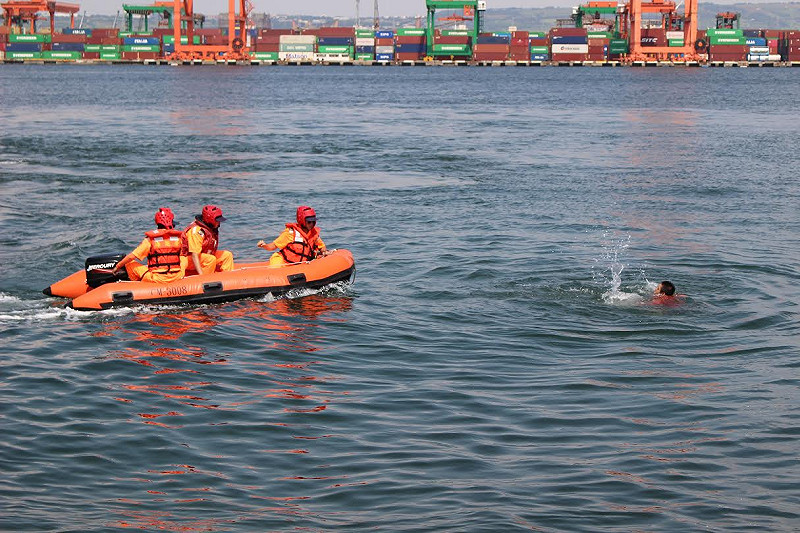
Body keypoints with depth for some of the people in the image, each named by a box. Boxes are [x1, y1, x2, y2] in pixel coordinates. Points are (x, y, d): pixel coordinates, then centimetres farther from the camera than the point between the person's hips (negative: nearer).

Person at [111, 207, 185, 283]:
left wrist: (117, 267, 7)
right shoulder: (179, 237, -1)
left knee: (129, 263, 12)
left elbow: (131, 256, -7)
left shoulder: (150, 240, -7)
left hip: (157, 278, -3)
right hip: (176, 277, 3)